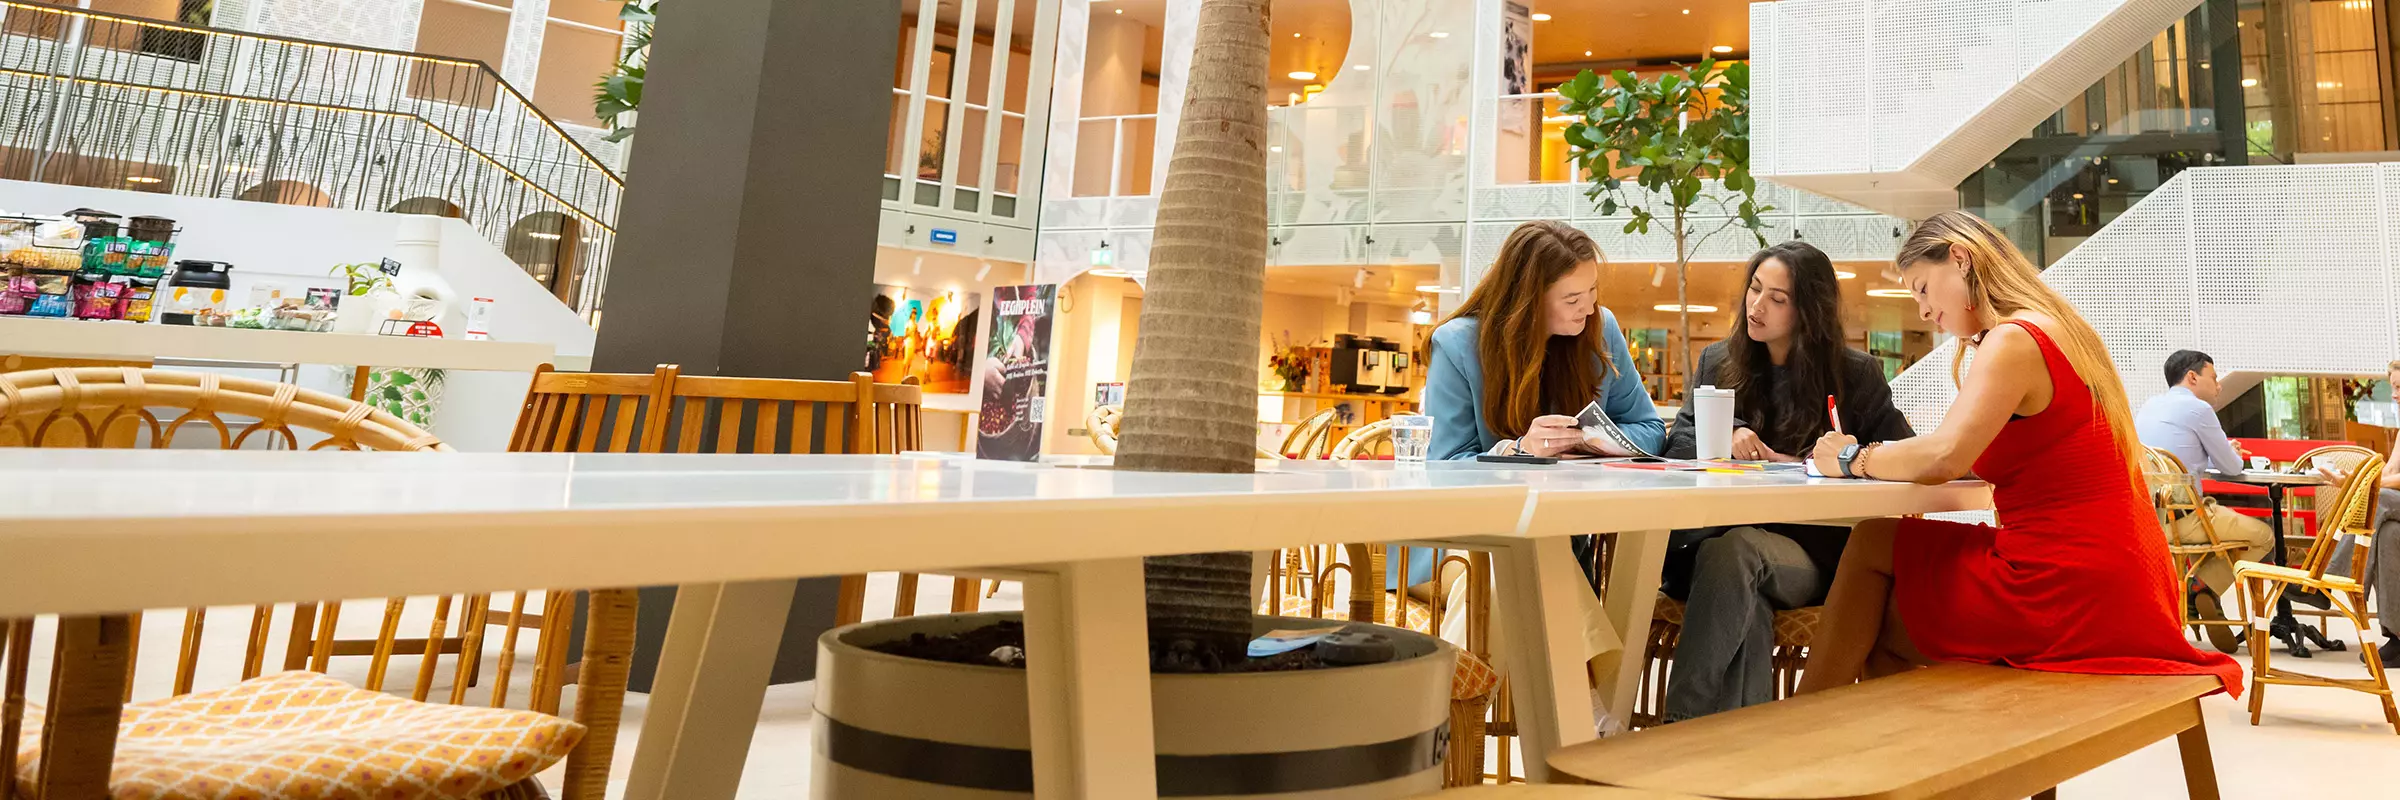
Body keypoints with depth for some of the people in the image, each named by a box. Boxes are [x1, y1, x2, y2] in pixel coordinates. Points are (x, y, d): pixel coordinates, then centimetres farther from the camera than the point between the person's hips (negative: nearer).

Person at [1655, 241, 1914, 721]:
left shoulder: (1856, 374, 8)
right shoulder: (1717, 362, 16)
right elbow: (1678, 443, 11)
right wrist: (1726, 438, -12)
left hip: (1813, 551, -2)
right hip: (1726, 532, 3)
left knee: (1734, 549, -36)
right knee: (1748, 603, -34)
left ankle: (1683, 722, -39)